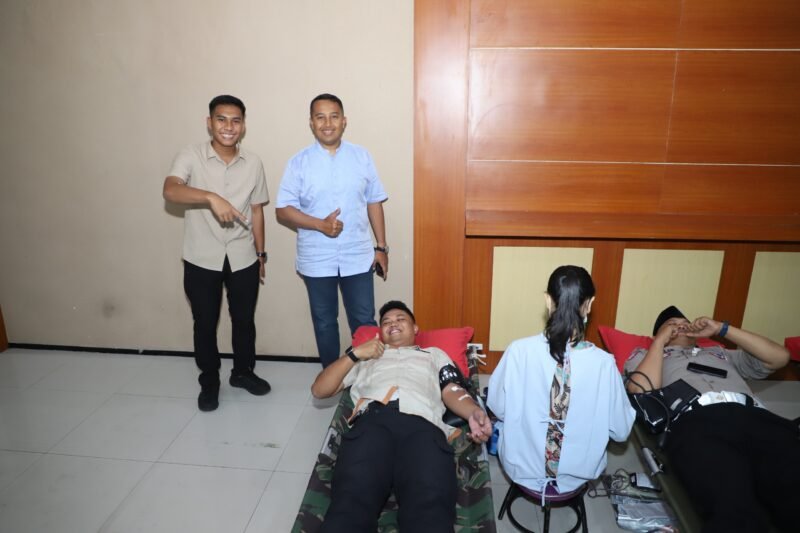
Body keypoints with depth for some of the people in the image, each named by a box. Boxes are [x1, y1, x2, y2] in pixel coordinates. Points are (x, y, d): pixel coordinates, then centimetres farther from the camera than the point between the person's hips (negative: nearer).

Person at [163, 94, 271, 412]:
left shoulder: (253, 163, 1)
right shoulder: (190, 156, -9)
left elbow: (256, 210, 8)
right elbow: (170, 190, -27)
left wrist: (261, 254, 10)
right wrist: (211, 197, -43)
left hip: (243, 258, 2)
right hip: (201, 259, -2)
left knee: (244, 319, 15)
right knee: (205, 324, 10)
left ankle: (243, 372, 37)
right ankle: (209, 382, 30)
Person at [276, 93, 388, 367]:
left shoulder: (362, 157, 1)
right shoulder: (299, 162, -4)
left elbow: (374, 203, 5)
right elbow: (282, 210, -5)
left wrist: (381, 248, 3)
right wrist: (320, 224, -19)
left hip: (358, 256, 1)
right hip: (317, 259, 0)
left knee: (364, 321, 9)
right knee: (324, 323, 13)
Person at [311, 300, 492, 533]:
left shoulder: (435, 354, 39)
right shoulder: (365, 356, 39)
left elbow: (452, 392, 19)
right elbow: (319, 390, 30)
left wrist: (474, 413, -5)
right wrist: (354, 353, 19)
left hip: (422, 424, 0)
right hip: (372, 421, 1)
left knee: (431, 507, -35)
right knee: (351, 502, -33)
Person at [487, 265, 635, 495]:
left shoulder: (519, 351, -24)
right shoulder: (603, 363, -24)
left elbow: (497, 407, -9)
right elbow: (621, 431, -11)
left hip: (522, 468, 0)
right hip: (577, 474, 1)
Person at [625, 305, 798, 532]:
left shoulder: (720, 353, 42)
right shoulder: (645, 355, 32)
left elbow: (780, 358, 33)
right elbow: (642, 390, 10)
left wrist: (721, 328, 29)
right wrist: (659, 341, 19)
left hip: (754, 416, 4)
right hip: (696, 420, -3)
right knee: (736, 513, -34)